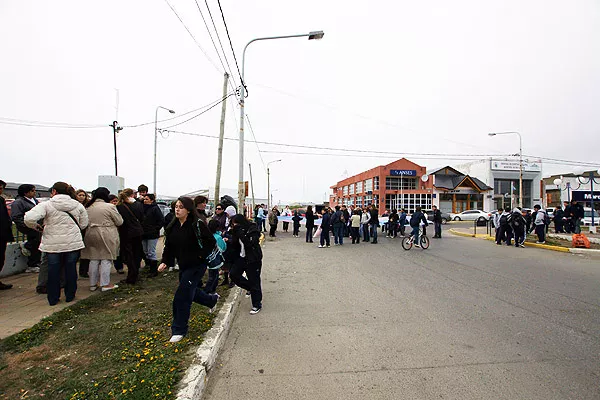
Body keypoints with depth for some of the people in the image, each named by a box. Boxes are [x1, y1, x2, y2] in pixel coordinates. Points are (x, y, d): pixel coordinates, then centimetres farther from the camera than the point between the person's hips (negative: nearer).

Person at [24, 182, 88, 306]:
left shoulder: (46, 205, -9)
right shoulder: (78, 205, 1)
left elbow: (29, 218, -20)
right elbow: (83, 224, 6)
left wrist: (35, 226, 0)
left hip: (53, 243, -2)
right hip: (73, 243, 2)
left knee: (53, 270, 11)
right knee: (71, 269, 11)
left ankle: (53, 299, 22)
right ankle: (70, 296, 22)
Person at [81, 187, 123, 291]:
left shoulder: (89, 207, 8)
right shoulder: (109, 206, -11)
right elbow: (120, 222, -6)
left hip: (91, 235, 6)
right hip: (106, 236, -6)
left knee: (94, 260, 13)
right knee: (106, 259, 1)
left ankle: (93, 284, 21)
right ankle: (105, 284, 5)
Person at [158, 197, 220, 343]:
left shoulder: (197, 224, -19)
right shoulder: (173, 226, 2)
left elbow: (211, 241, -16)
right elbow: (169, 246, 7)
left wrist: (201, 256, -18)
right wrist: (165, 262, -3)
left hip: (196, 266, -8)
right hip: (183, 266, 8)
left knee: (182, 297, -7)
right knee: (190, 292, 22)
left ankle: (179, 330, 11)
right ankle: (212, 299, 50)